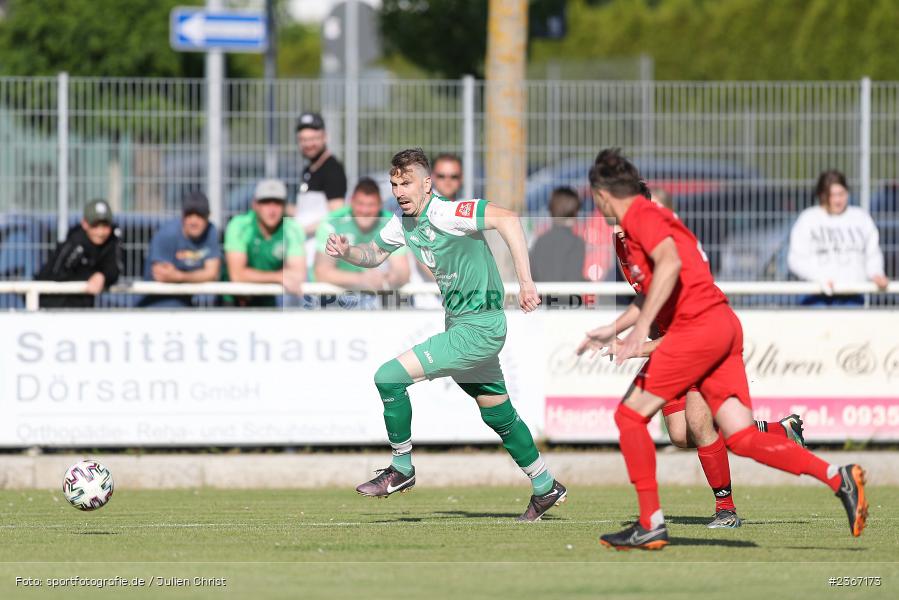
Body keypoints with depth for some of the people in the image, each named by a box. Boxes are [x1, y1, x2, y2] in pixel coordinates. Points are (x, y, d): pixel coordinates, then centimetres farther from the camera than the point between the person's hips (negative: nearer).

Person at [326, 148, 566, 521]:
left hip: (479, 327, -9)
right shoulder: (403, 224, 6)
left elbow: (506, 219, -33)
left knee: (389, 377, -14)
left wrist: (526, 282, -36)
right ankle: (545, 489, 33)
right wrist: (346, 252, 0)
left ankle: (401, 469, 1)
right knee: (499, 416, 19)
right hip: (459, 325, 9)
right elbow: (375, 254, 23)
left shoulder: (444, 214, -22)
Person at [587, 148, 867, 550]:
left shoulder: (640, 215, -4)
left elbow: (669, 263, -24)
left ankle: (651, 525, -4)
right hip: (721, 326, 9)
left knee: (630, 414, -2)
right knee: (741, 438, 0)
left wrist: (640, 329, -27)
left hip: (700, 325, -9)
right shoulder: (645, 218, 26)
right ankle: (838, 478, -11)